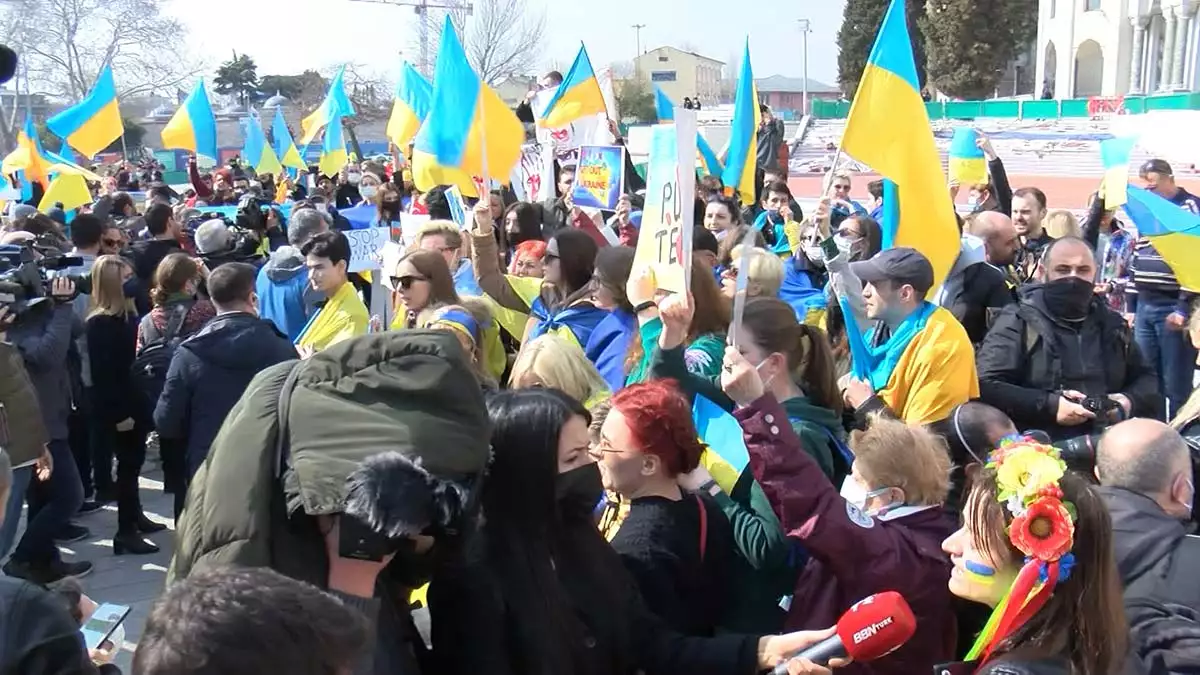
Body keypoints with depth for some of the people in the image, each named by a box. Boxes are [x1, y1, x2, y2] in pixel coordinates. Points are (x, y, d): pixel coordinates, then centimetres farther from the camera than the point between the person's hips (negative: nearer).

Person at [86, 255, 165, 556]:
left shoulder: (127, 315, 9)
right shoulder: (100, 323, -15)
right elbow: (102, 373, -18)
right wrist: (118, 414, -19)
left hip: (134, 402, 8)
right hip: (117, 410, -8)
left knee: (133, 463, 17)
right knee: (128, 465, -3)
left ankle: (135, 516, 31)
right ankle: (125, 532, 4)